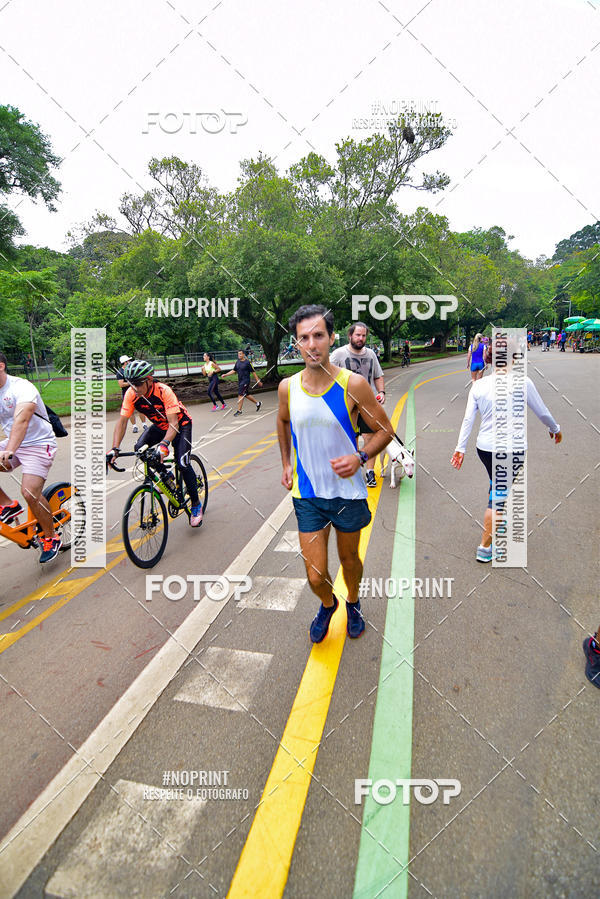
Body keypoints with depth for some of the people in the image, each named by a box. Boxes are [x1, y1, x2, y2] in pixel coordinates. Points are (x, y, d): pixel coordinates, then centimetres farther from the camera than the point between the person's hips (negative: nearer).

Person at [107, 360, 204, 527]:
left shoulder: (163, 391, -34)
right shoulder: (131, 394, -20)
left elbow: (174, 423, -38)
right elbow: (122, 421, -18)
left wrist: (164, 444, -54)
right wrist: (114, 449, -28)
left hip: (180, 425, -5)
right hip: (159, 426, 5)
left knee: (182, 463, -20)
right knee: (139, 448, -19)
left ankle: (196, 505, -2)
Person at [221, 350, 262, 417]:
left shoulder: (247, 362, -10)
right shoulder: (238, 362, 9)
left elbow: (253, 372, -7)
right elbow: (234, 370, 16)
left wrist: (258, 381, -5)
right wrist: (225, 375, 5)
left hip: (245, 381, -8)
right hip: (240, 381, 8)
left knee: (240, 394, -12)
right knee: (246, 394, 16)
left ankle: (239, 410, -6)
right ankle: (257, 403, 34)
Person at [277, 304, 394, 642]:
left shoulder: (353, 384, -14)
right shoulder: (288, 387, -5)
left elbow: (386, 430, -4)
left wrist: (359, 458, -20)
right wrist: (286, 463, 14)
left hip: (348, 491, -1)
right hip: (306, 494, 1)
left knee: (349, 559, 20)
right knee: (316, 577, 3)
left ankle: (353, 603, 53)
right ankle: (328, 603, 40)